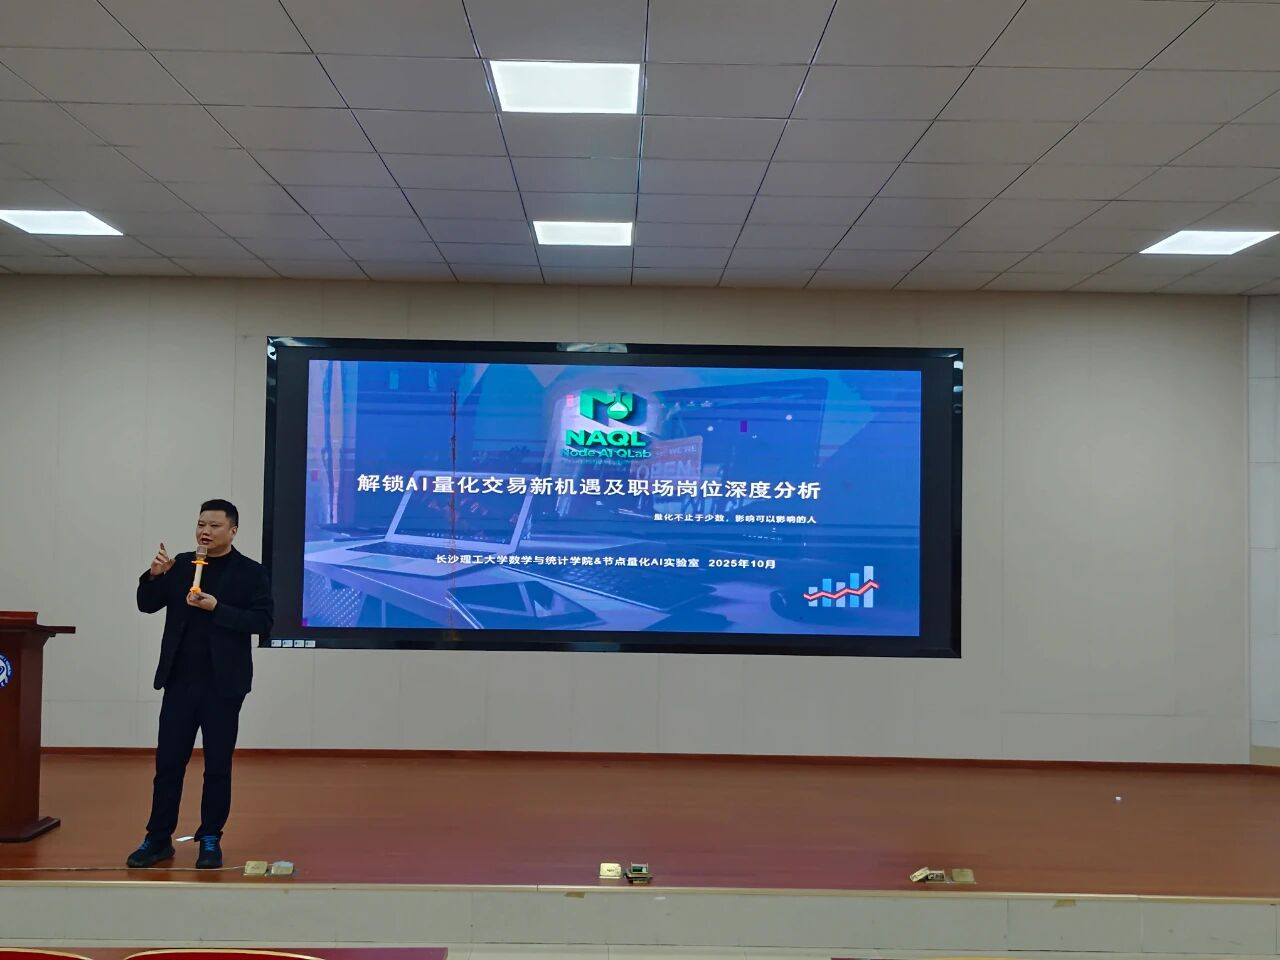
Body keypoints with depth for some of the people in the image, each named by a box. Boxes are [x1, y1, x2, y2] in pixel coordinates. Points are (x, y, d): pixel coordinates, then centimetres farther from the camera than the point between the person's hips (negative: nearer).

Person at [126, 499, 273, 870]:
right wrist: (154, 575, -13)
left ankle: (210, 840, 16)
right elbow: (147, 605, 6)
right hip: (180, 680, 3)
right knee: (168, 762, 5)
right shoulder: (180, 565, 8)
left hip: (223, 684, -3)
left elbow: (262, 620, -10)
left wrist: (217, 609, -20)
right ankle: (158, 839, 15)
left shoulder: (250, 572, -3)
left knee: (217, 766, 5)